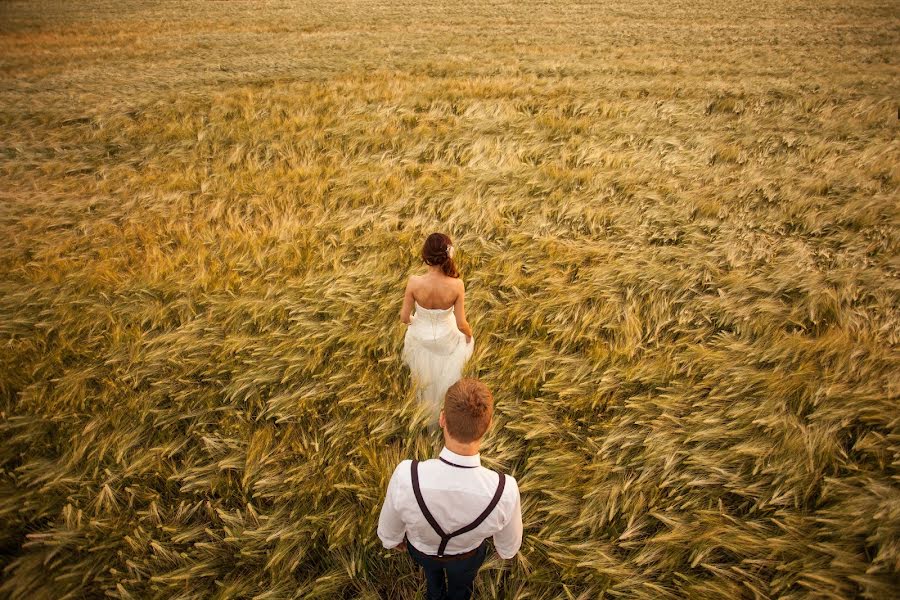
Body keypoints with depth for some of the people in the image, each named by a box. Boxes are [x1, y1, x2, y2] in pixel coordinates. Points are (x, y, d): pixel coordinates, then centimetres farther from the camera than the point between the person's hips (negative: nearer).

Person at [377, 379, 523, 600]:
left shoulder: (406, 478, -46)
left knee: (431, 565, 39)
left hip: (422, 547, 1)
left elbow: (388, 530, -22)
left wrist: (395, 539, 4)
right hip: (467, 553, -1)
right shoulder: (505, 491, -44)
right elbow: (509, 545, -19)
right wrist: (502, 546, 7)